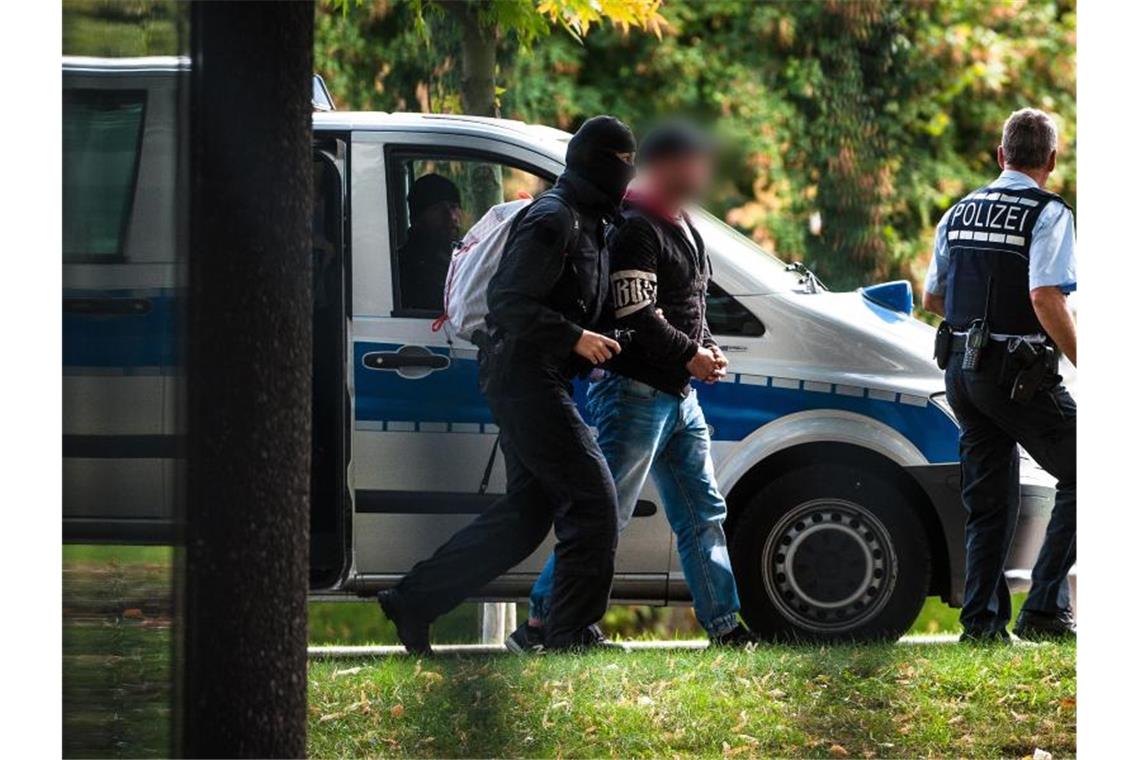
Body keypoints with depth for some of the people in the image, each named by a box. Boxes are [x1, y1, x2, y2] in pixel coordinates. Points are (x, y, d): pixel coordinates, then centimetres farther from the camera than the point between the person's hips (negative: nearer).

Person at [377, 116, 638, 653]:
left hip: (533, 383, 10)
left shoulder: (587, 222, 18)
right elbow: (509, 302, -22)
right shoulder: (553, 220, -14)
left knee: (526, 511, 11)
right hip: (525, 377, -10)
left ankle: (413, 602, 13)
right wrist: (575, 339, -23)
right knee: (591, 499, -10)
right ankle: (573, 632, -6)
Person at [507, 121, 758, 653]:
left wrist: (709, 350, 7)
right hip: (635, 391, -10)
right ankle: (539, 625, -7)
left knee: (703, 514, 12)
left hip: (679, 396, 10)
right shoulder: (633, 229, -15)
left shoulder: (682, 228, 18)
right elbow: (636, 316, -22)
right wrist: (691, 356, -16)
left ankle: (725, 627, 18)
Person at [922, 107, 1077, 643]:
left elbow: (931, 299, 19)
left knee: (988, 502, 13)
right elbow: (1046, 299, -22)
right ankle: (1044, 609, -6)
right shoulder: (1047, 214, -10)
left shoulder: (960, 213, 12)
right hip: (1019, 374, -7)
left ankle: (981, 621, 10)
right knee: (1078, 476, 3)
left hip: (962, 371, 7)